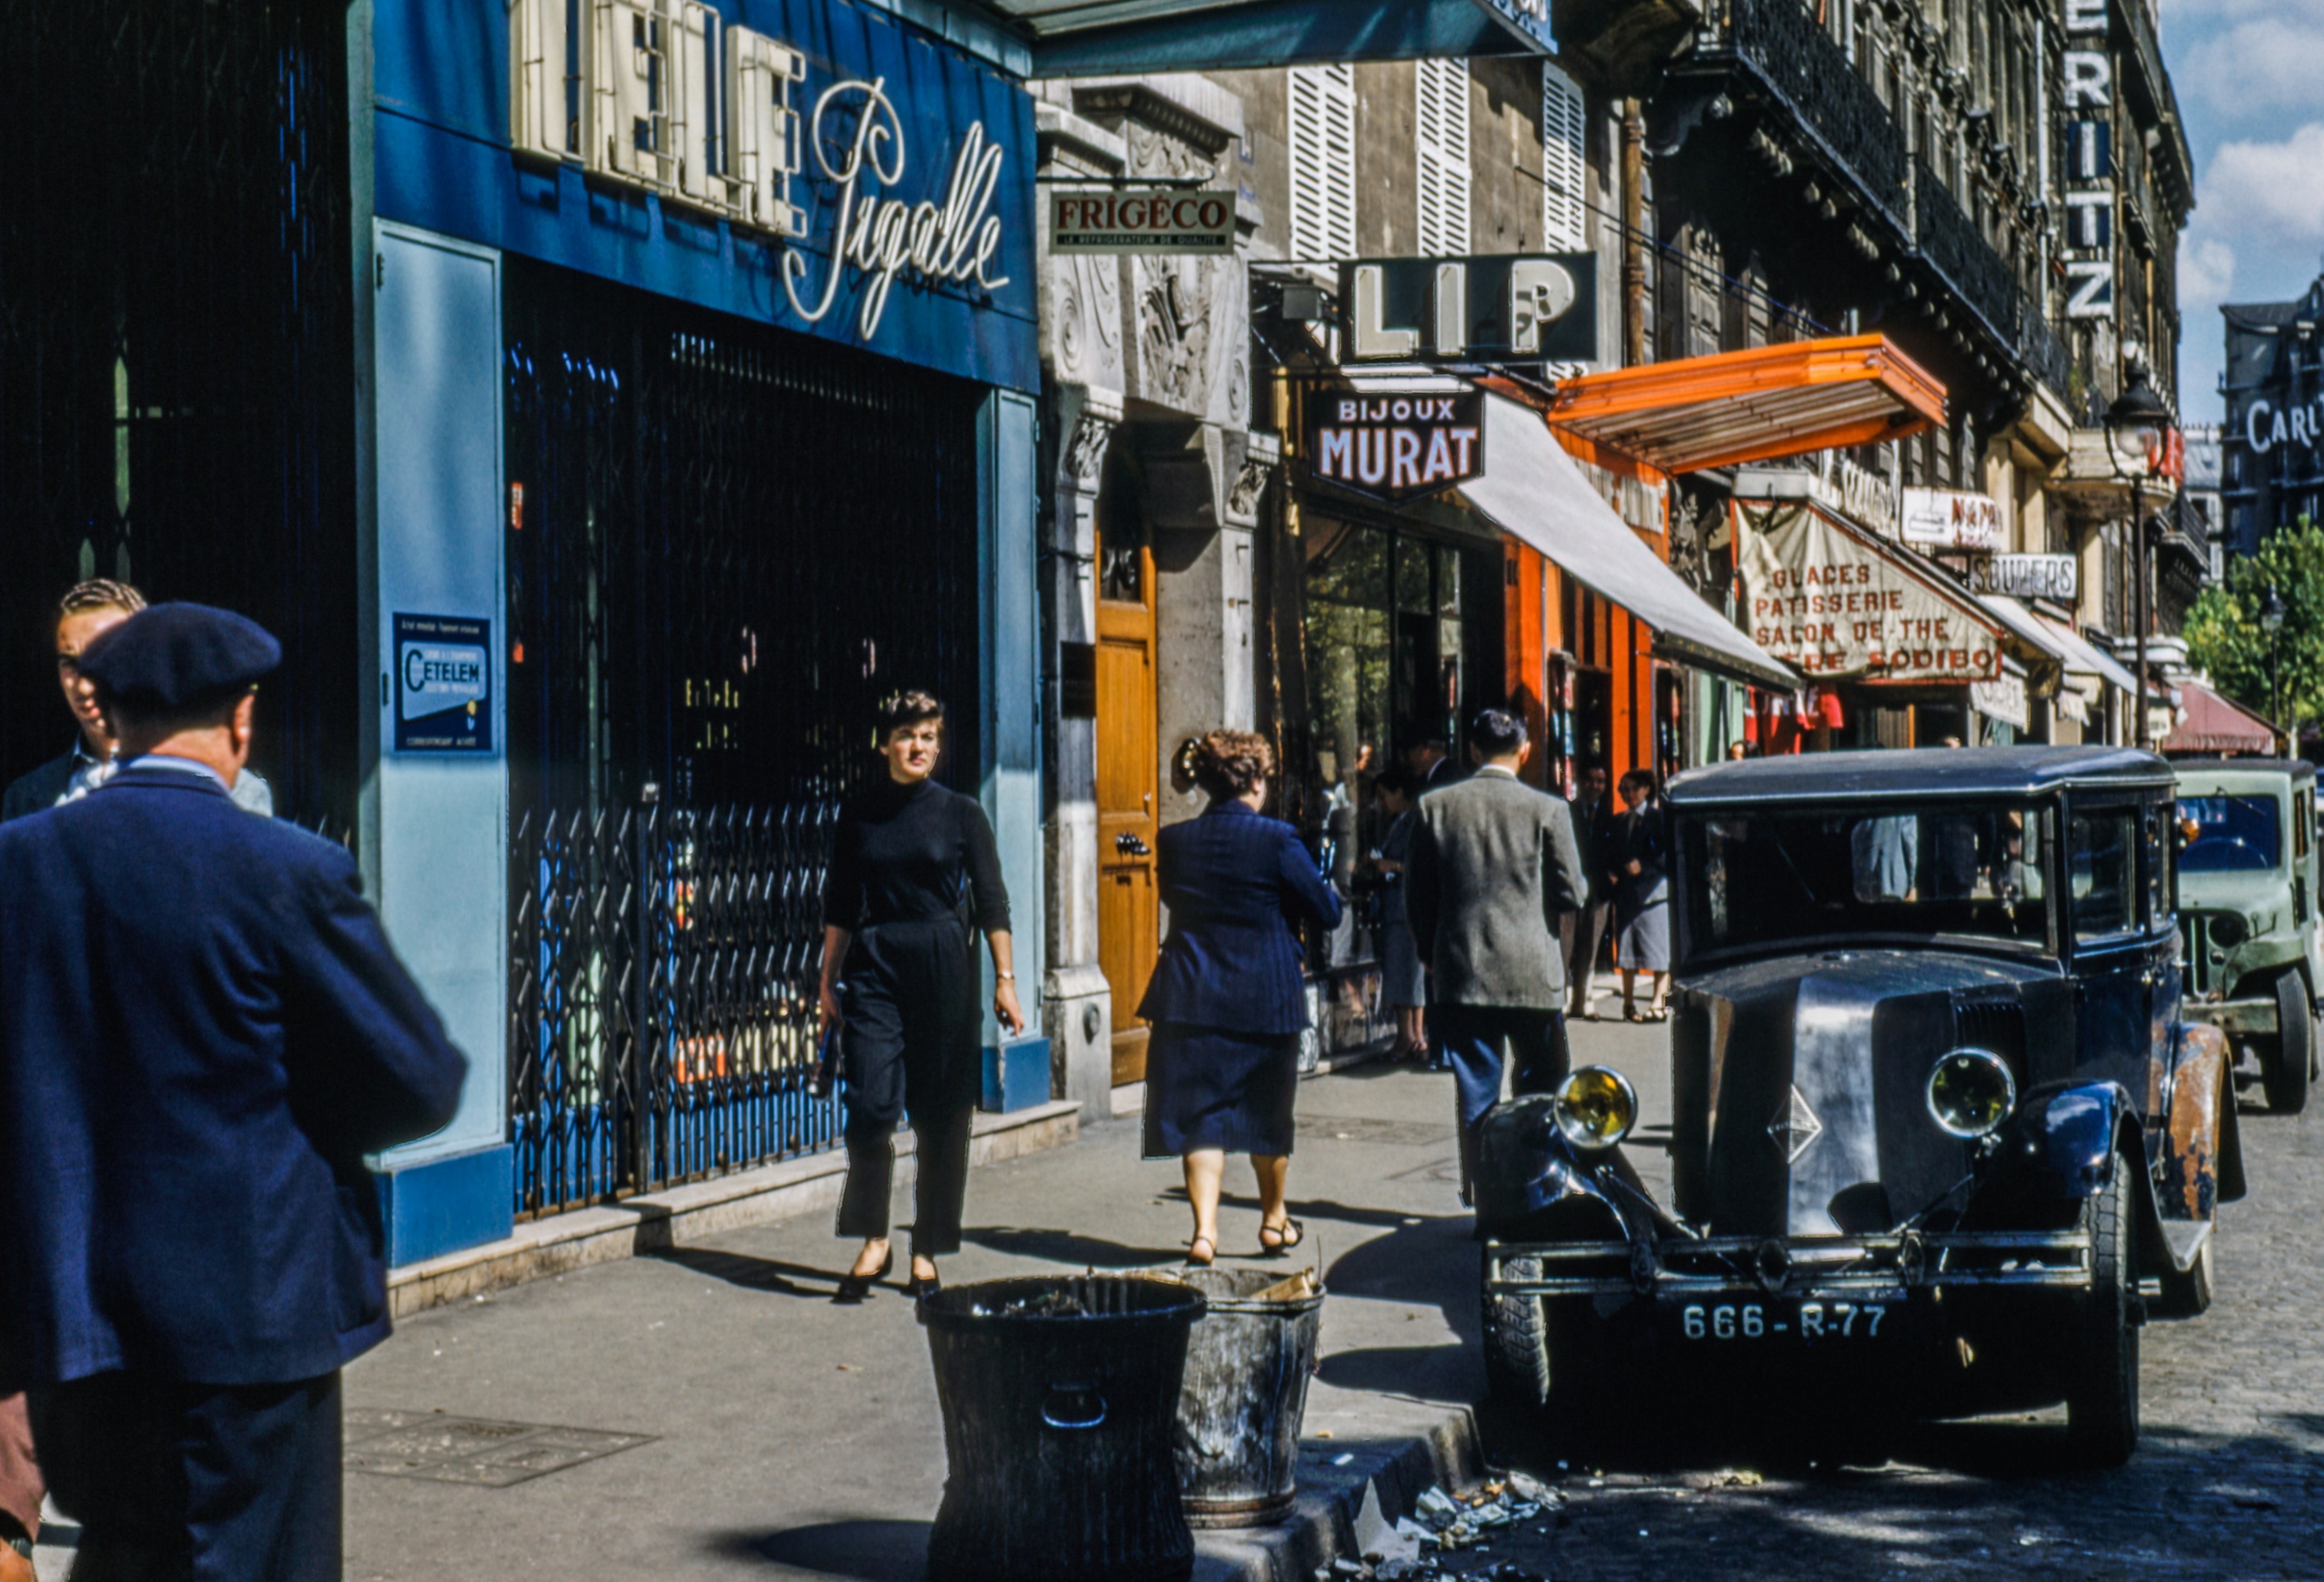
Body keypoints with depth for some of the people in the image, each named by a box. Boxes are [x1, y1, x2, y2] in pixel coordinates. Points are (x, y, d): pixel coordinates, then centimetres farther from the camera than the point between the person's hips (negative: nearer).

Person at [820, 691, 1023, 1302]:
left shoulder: (961, 815, 2)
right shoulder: (857, 816, 7)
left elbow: (992, 904, 2)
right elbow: (839, 907, 12)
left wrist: (1005, 980, -3)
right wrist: (829, 981, 10)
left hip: (943, 971, -1)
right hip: (874, 968, 1)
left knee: (941, 1117, 2)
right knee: (870, 1107, -10)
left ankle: (927, 1254, 12)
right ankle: (873, 1244, 5)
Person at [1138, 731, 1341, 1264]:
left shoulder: (1173, 841, -1)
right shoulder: (1277, 840, -11)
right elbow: (1326, 911, -4)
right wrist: (1330, 890, 17)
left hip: (1192, 996, 1)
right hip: (1267, 997, -1)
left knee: (1199, 1112, 3)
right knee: (1268, 1111, 15)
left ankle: (1204, 1229, -10)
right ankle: (1274, 1221, 30)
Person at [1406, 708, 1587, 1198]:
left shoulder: (1435, 806, 0)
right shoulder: (1547, 810, -7)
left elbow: (1416, 895, 4)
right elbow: (1571, 893, -4)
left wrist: (1431, 954, 16)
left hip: (1460, 973, 2)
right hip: (1532, 972, -2)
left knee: (1475, 1090, 6)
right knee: (1544, 1090, 11)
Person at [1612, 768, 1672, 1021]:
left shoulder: (1659, 818, 1)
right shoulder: (1620, 823, 16)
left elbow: (1669, 856, -5)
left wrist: (1644, 866, -15)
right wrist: (1615, 875, 1)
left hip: (1653, 891, -5)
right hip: (1626, 893, 5)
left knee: (1660, 952, -5)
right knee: (1627, 952, 5)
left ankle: (1659, 1002, -2)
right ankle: (1629, 1003, 11)